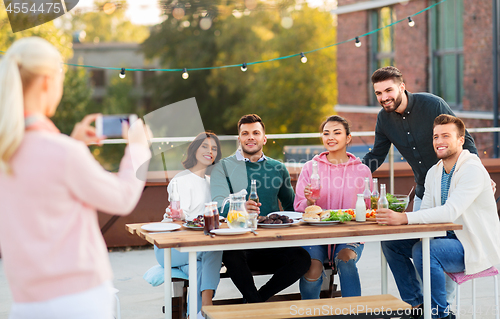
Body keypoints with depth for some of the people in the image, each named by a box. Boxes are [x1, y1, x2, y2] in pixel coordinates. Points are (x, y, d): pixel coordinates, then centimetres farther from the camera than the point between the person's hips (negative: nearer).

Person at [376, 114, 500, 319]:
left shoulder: (473, 170, -19)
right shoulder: (434, 173, 9)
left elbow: (451, 211, -32)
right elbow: (426, 213, 4)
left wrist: (404, 218, -39)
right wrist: (394, 217, -18)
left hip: (476, 247, -9)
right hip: (448, 237, 9)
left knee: (423, 250, -32)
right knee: (391, 243, 0)